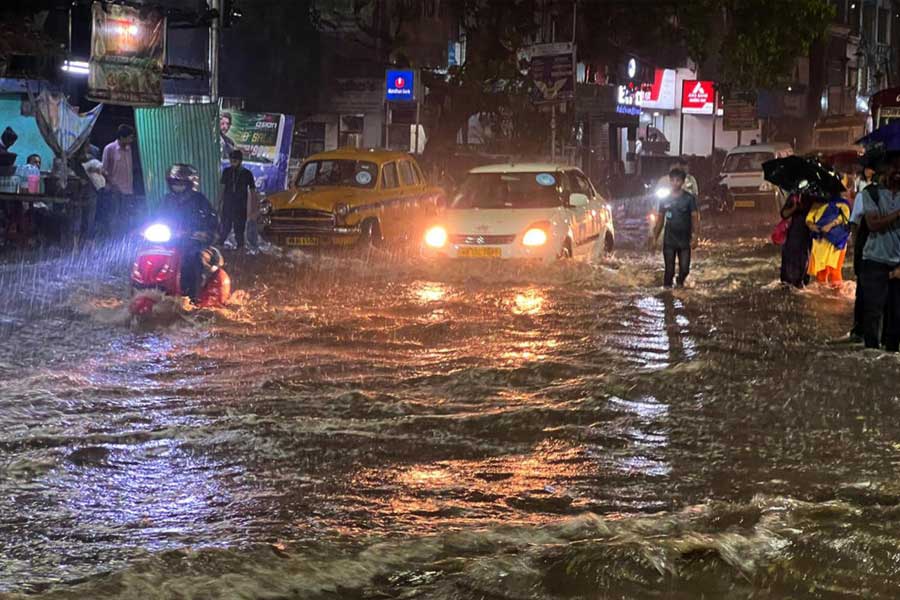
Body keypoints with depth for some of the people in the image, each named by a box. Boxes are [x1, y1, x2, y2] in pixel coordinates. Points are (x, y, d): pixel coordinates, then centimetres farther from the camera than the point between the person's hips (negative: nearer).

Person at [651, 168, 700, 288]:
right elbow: (660, 219, 10)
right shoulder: (665, 200, 4)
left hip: (685, 241, -1)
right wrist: (655, 237, 6)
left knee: (684, 269, 1)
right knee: (669, 270, -2)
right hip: (669, 241, 1)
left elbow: (695, 218, -5)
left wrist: (695, 237, -14)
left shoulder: (689, 198, -3)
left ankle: (680, 286, 27)